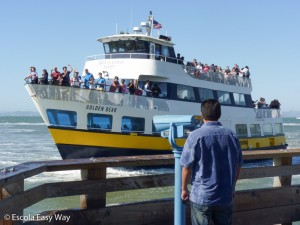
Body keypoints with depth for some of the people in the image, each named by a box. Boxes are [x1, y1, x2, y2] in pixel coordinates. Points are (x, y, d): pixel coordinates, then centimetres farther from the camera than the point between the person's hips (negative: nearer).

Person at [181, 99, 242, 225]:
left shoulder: (196, 136, -11)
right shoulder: (232, 136, 1)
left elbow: (187, 167, -9)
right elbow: (238, 166, 8)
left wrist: (184, 189, 4)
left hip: (201, 196, -3)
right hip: (226, 196, 3)